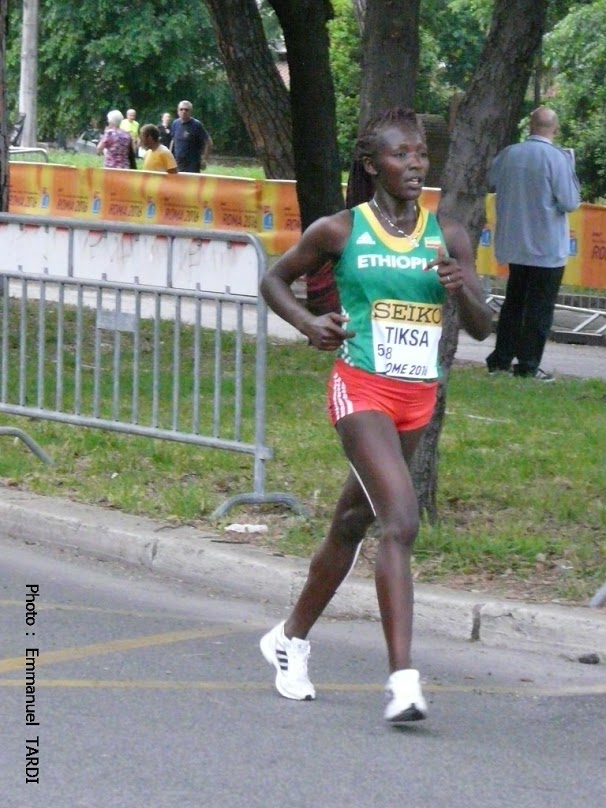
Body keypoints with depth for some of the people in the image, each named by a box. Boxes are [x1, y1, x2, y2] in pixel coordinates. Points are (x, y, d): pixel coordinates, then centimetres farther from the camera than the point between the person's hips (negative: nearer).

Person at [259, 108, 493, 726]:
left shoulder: (448, 237, 5)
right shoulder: (339, 231, -3)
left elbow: (481, 328, 5)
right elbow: (276, 279, 11)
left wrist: (461, 289, -16)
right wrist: (307, 322, -8)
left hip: (418, 397, 5)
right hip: (361, 389, -5)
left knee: (352, 524, 17)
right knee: (401, 523, -21)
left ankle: (290, 639, 37)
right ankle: (402, 680, -25)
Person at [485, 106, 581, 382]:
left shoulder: (508, 154, -3)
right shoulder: (557, 158, -17)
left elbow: (491, 181, 12)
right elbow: (570, 202, -15)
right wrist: (570, 169, -3)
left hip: (514, 243, 5)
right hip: (547, 246, -5)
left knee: (514, 301, 17)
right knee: (540, 307, 3)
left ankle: (501, 359, 19)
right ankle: (528, 365, 2)